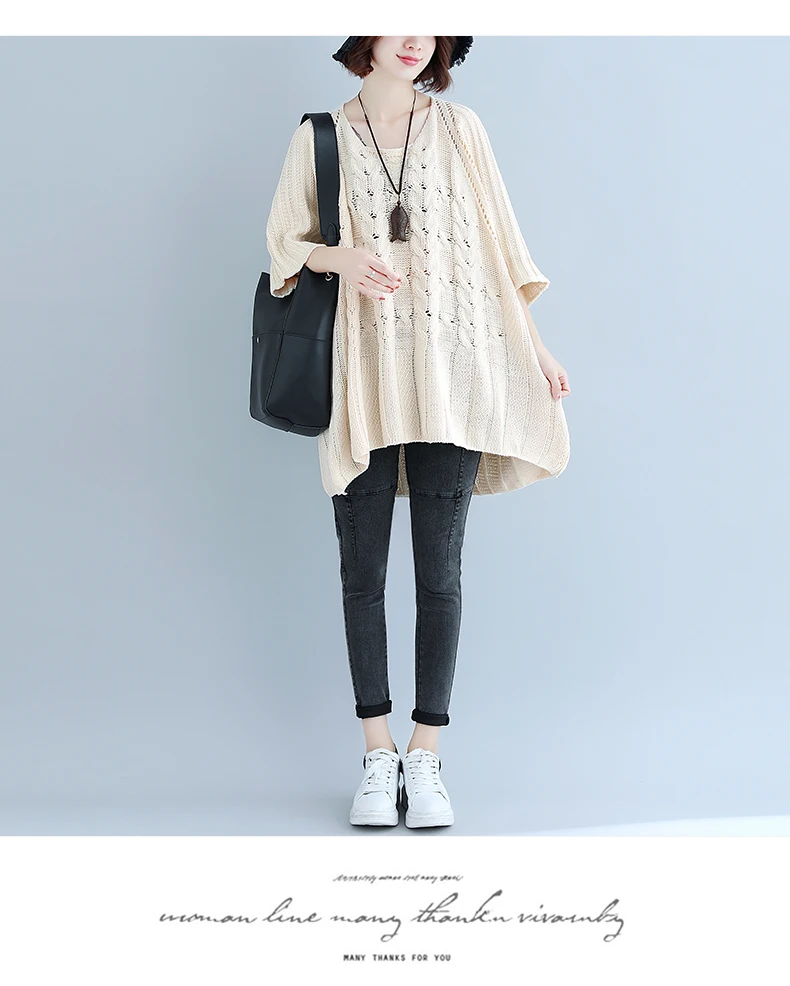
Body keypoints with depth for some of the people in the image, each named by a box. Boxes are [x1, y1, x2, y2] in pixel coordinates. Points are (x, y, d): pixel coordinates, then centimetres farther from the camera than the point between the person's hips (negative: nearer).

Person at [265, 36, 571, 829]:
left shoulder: (459, 128, 9)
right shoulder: (319, 136, 7)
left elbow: (496, 241, 11)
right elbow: (285, 238, 10)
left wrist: (534, 346, 7)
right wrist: (339, 257, -11)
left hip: (451, 374, 0)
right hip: (362, 380, 0)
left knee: (439, 572, 0)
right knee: (362, 571, 3)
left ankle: (426, 759, 9)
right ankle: (377, 756, 14)